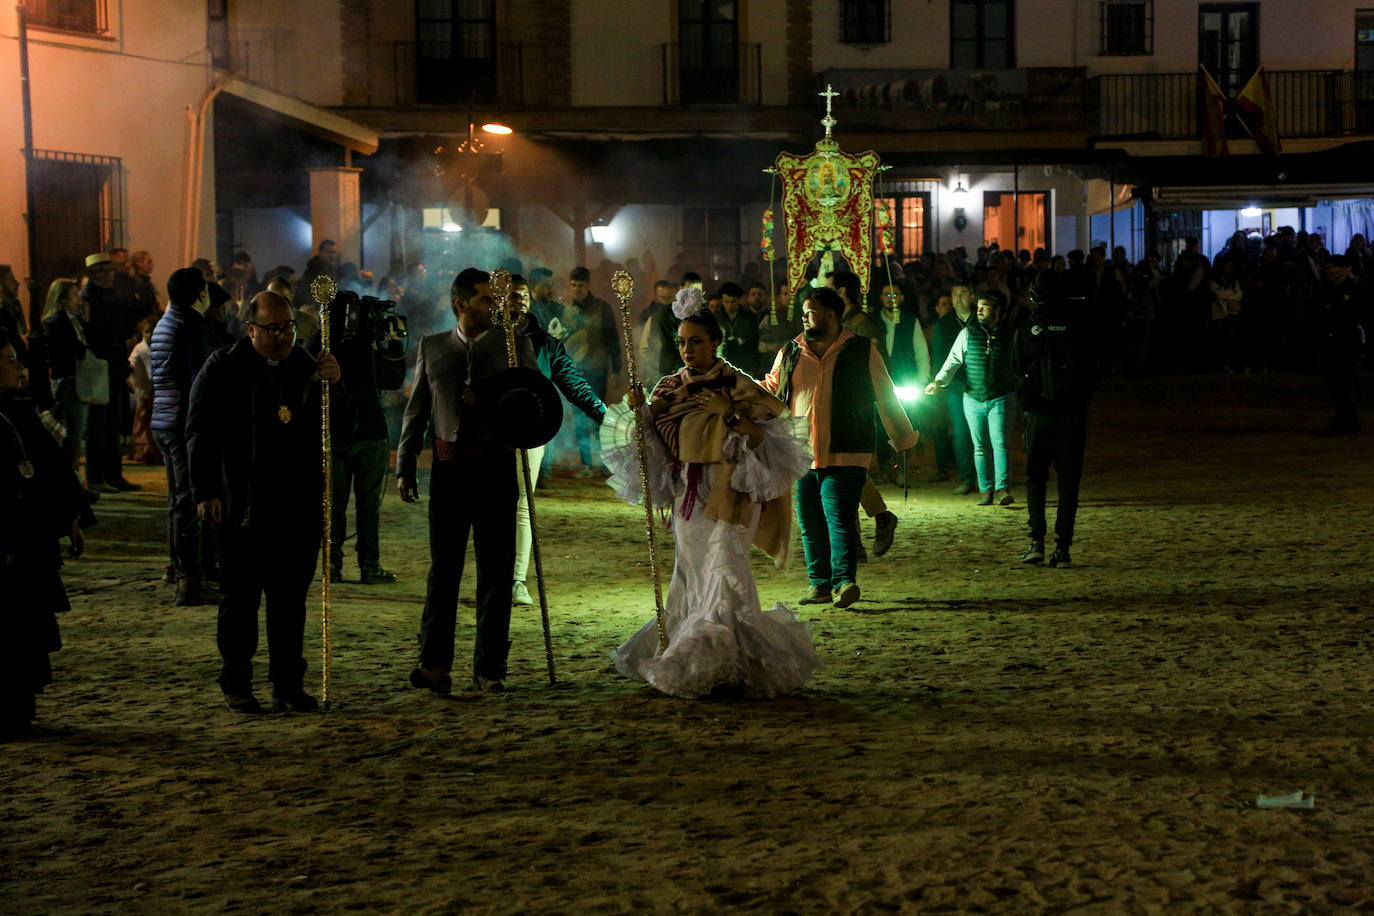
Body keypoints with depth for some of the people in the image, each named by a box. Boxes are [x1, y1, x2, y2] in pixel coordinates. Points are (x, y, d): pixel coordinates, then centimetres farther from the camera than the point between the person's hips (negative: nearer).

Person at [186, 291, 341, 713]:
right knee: (240, 599, 3)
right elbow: (200, 433, -2)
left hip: (299, 507, 3)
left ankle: (289, 686, 16)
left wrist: (332, 385, -13)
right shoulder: (223, 368, -1)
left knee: (290, 599, 8)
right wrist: (205, 492, -9)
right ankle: (237, 686, 13)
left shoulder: (306, 367, 10)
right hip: (243, 509, -3)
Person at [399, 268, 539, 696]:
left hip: (496, 464, 0)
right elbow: (416, 409, 11)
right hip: (449, 465, 0)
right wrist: (405, 466, 4)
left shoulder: (514, 345, 5)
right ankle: (435, 665, 3)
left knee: (496, 569, 2)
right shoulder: (432, 347, 9)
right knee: (443, 567, 0)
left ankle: (489, 669, 9)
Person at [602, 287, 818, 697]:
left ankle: (711, 663, -13)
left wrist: (729, 413, -22)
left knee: (722, 574, -12)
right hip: (686, 496, 5)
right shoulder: (670, 388, 11)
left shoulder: (736, 385, -3)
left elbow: (760, 436, -10)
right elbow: (655, 444, 9)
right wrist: (639, 411, -7)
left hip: (727, 494, -5)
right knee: (693, 576, 7)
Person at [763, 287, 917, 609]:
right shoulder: (790, 353, 14)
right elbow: (769, 391, 22)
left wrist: (903, 439, 15)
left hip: (845, 455, -4)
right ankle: (820, 583, 14)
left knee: (839, 517, -16)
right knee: (810, 522, 6)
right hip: (801, 456, 4)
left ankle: (844, 580, -19)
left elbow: (886, 399, 10)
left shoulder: (862, 351, 4)